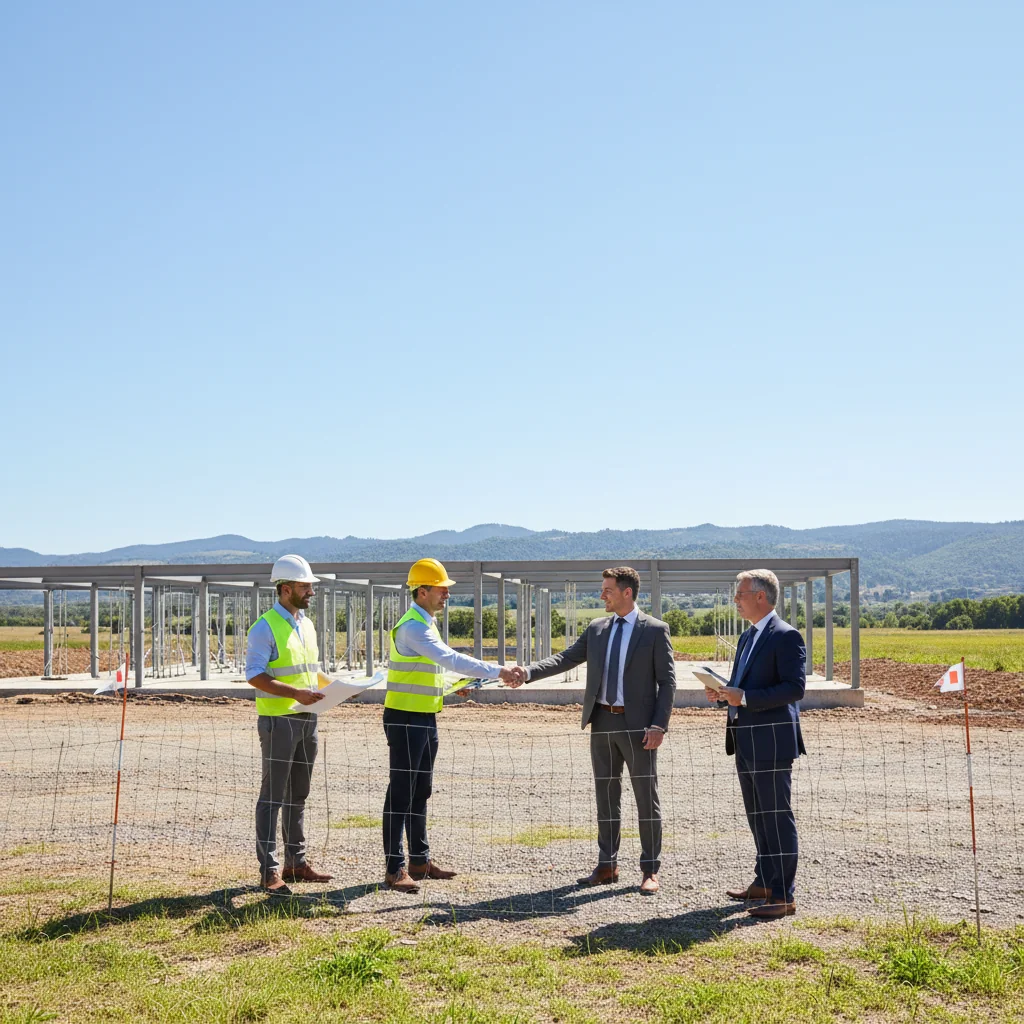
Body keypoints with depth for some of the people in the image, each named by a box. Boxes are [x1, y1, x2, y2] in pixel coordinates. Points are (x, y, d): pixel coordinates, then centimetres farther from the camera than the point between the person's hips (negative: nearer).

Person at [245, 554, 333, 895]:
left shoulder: (306, 625, 15)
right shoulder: (265, 627, -11)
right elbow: (254, 675, -17)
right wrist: (296, 693, -24)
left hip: (306, 719, 8)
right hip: (278, 721, -8)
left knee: (298, 795, 14)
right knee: (273, 795, -5)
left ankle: (296, 862, 22)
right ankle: (270, 871, -2)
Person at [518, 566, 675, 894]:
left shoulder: (655, 630, -4)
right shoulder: (596, 629, 10)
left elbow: (667, 681, -5)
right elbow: (564, 659, 5)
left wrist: (659, 725, -13)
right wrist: (527, 672, -10)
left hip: (637, 725, -5)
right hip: (603, 723, 5)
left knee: (646, 798, 1)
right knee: (606, 796, 10)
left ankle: (650, 870, 9)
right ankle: (607, 866, 19)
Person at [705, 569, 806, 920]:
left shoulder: (786, 636, -12)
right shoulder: (747, 637, 17)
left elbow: (795, 687, -20)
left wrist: (744, 698, -23)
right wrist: (724, 694, 5)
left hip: (771, 742, -10)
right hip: (746, 742, 10)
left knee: (777, 817, -5)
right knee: (757, 816, 17)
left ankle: (783, 896, -1)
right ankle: (764, 882, 28)